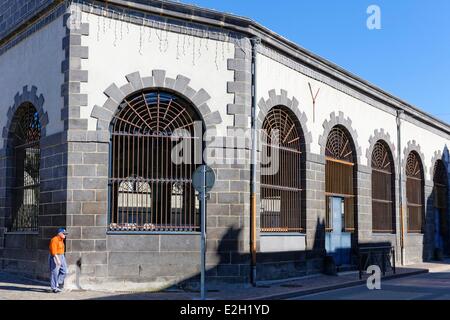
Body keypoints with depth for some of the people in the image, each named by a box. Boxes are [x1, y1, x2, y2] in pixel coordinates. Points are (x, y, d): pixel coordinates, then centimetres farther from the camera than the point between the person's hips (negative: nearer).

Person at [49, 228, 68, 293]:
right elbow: (54, 251, -22)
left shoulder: (61, 240, 12)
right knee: (55, 272, -4)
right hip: (55, 257, -9)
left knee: (64, 271, 5)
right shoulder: (54, 240, -17)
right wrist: (57, 259, -27)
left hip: (61, 256, 9)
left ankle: (58, 283, 19)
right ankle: (54, 288, 2)